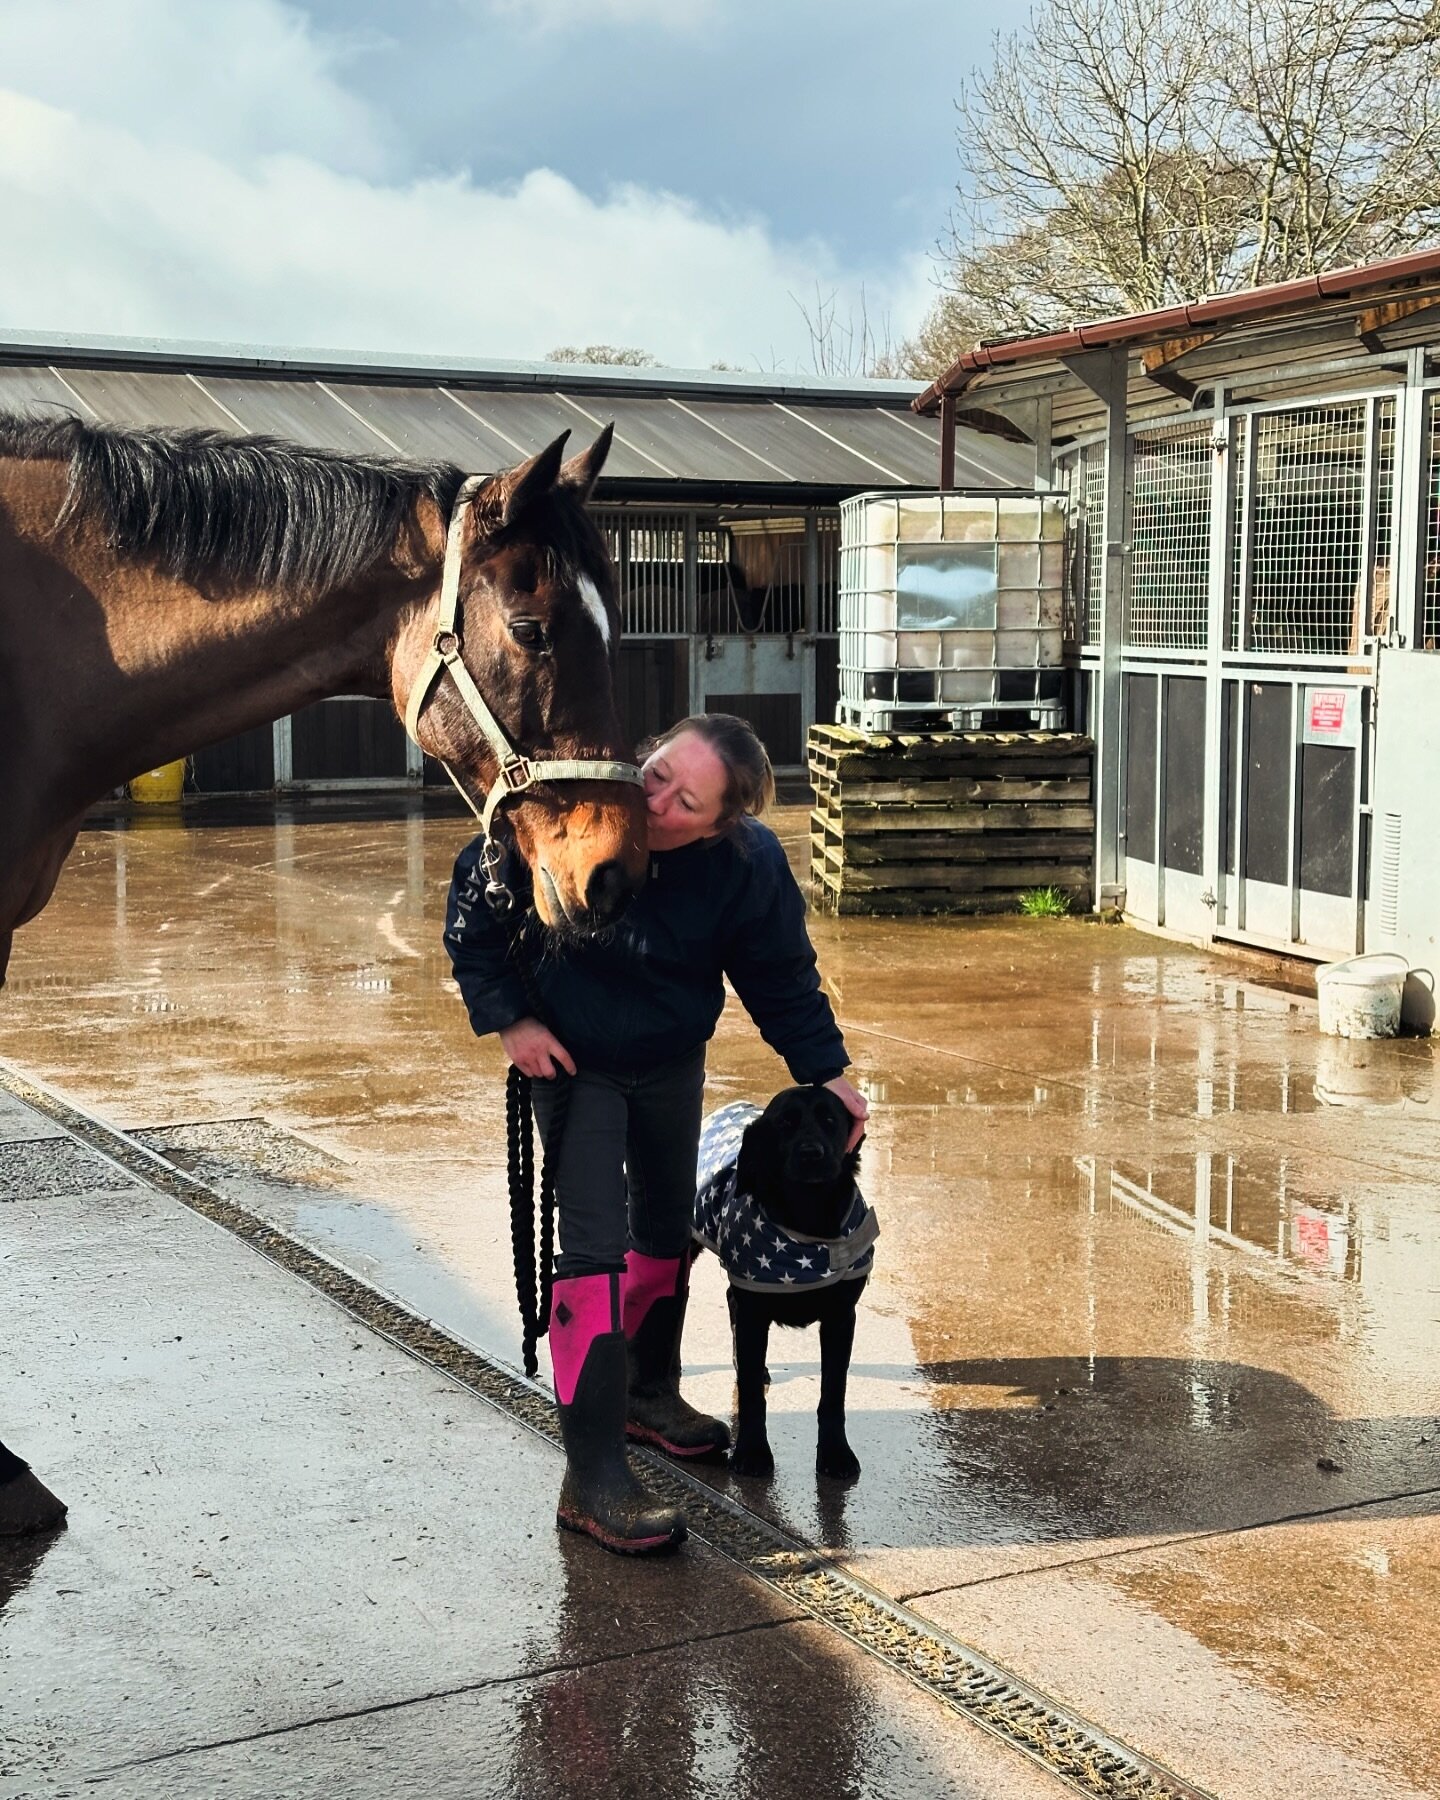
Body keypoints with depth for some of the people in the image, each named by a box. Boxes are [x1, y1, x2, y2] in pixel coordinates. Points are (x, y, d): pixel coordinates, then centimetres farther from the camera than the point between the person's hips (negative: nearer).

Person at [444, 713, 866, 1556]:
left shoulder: (751, 866, -25)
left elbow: (784, 980, -8)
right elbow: (475, 898, -12)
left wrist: (827, 1071, -16)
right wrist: (507, 1016, -14)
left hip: (672, 1064, 4)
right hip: (567, 1057, -3)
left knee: (668, 1231, 19)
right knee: (595, 1244, -13)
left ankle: (650, 1392, 45)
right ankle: (593, 1475, -11)